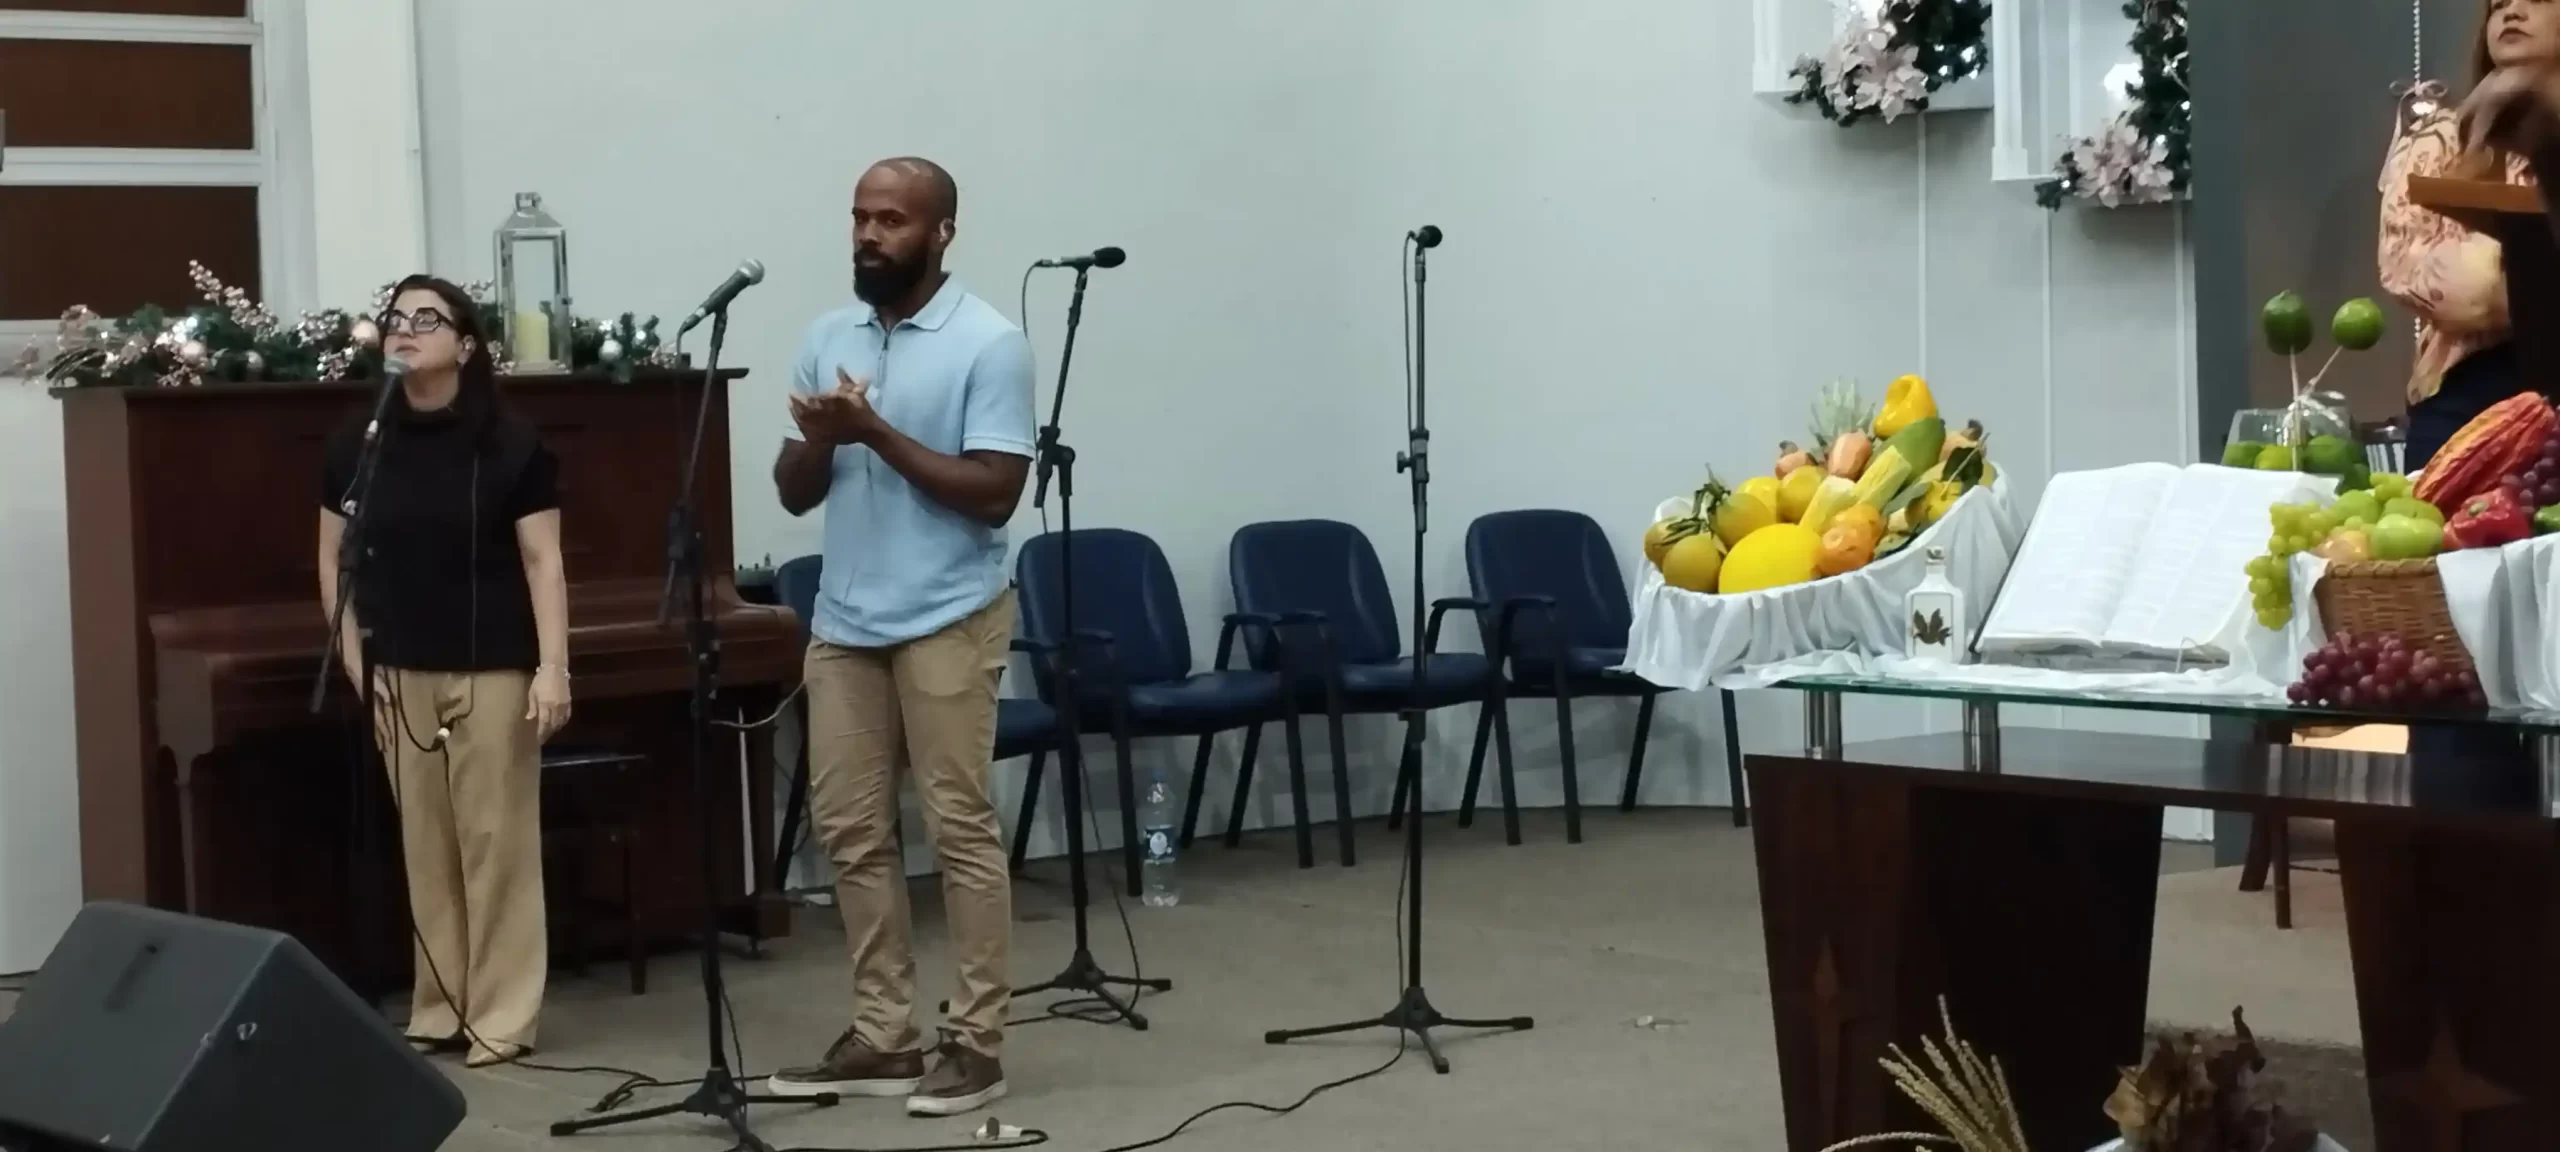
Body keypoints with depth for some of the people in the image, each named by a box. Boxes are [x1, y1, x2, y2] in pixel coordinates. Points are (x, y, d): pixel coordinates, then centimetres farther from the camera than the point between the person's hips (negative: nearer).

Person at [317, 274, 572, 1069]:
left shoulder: (509, 443, -6)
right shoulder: (357, 444, 3)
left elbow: (543, 562, -6)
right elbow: (335, 562, 10)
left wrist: (552, 667, -13)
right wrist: (356, 662, 3)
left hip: (492, 669, -3)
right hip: (400, 674, 3)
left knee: (497, 841, 0)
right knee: (427, 846, 9)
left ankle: (502, 1018, 5)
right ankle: (440, 1010, 17)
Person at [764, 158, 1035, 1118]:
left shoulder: (988, 343, -9)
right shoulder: (826, 338, 10)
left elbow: (994, 494, -15)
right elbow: (794, 494, 10)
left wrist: (877, 433, -19)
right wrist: (820, 440, -12)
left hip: (947, 619, -6)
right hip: (843, 621, 7)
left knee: (961, 826, -2)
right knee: (849, 828, 8)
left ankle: (977, 1040, 5)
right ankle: (883, 1036, 17)